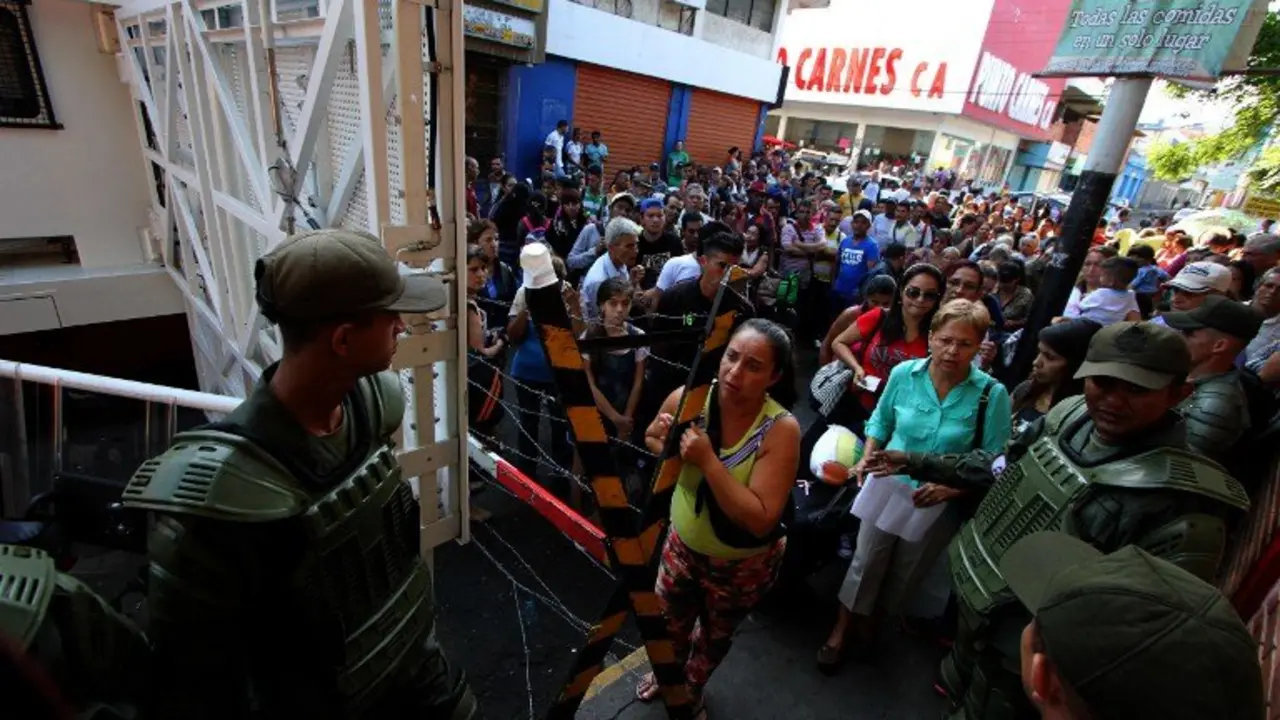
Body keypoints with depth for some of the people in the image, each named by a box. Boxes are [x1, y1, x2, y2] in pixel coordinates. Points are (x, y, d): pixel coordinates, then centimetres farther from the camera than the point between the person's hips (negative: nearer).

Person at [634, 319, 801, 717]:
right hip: (683, 543, 3)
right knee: (668, 622, 27)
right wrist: (667, 443, -23)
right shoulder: (687, 399, -22)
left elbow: (760, 520, -34)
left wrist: (708, 461, -40)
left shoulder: (781, 429, -31)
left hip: (742, 564, -2)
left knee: (715, 637, 27)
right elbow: (651, 439, 0)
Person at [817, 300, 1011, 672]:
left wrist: (952, 487, -28)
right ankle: (840, 630, 32)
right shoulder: (903, 374, -13)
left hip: (941, 503, 0)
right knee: (866, 561, 9)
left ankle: (869, 619, 49)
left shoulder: (992, 394, -20)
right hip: (888, 487, 0)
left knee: (905, 573, 20)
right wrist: (867, 458, -10)